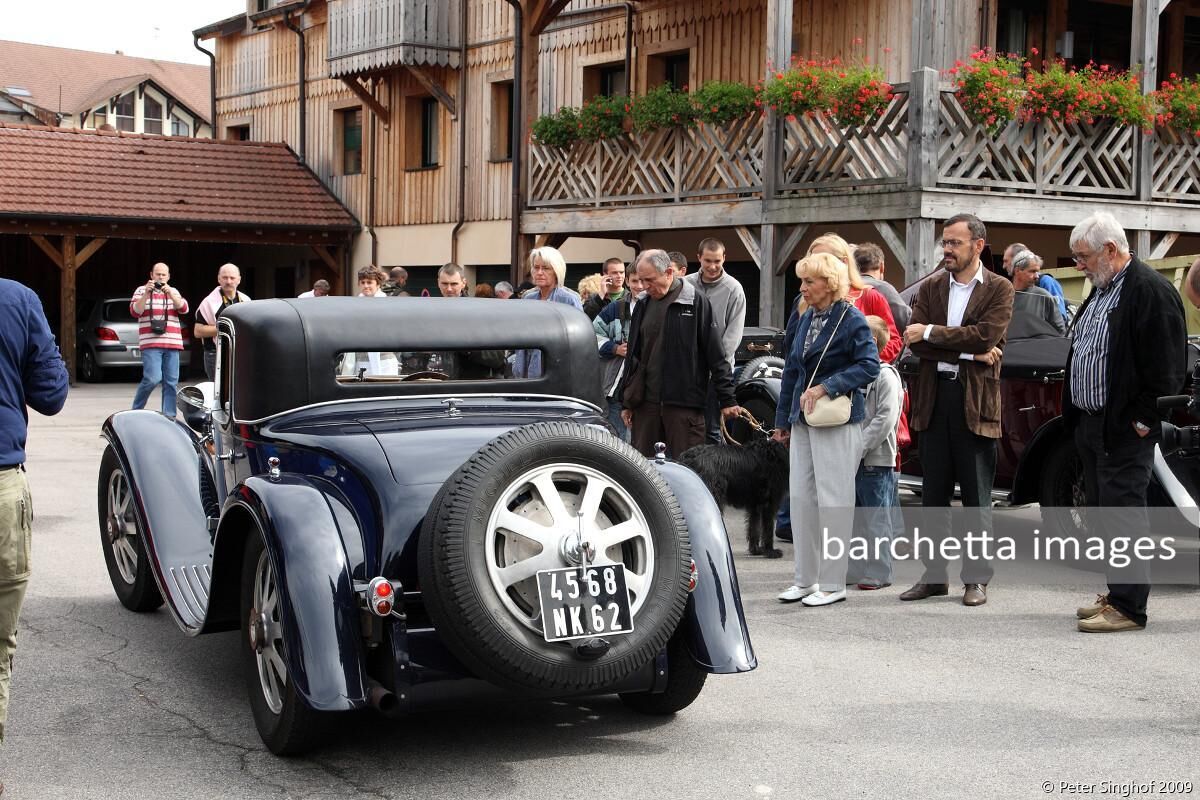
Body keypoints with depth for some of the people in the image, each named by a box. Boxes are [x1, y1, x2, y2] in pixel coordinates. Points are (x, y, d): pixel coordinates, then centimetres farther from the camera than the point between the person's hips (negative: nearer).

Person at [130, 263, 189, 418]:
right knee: (153, 378, -17)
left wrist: (170, 294, -12)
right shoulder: (142, 290, 8)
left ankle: (169, 416, 5)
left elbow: (183, 309, 2)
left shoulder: (174, 291, 18)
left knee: (171, 382, 1)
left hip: (172, 344, 4)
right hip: (151, 343, -4)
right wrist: (146, 294, -16)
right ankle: (136, 410, 2)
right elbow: (135, 312, -5)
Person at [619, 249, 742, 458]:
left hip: (685, 403, -5)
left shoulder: (695, 301, -4)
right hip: (646, 402, 5)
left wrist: (727, 399, -5)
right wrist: (626, 401, 17)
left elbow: (716, 355, -4)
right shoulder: (643, 305, 12)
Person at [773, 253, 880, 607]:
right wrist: (783, 420, 18)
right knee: (801, 497, 9)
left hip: (838, 421, -7)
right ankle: (806, 579, 18)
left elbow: (869, 365, -16)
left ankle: (832, 584, 6)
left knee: (833, 500, -2)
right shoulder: (806, 319, 12)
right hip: (803, 419, 8)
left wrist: (826, 387, -20)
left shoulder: (851, 319, -9)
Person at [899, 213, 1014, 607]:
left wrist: (931, 333, -10)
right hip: (933, 398, 4)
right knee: (933, 494, 9)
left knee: (977, 497, 3)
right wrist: (967, 351, -12)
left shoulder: (999, 289, 0)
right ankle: (934, 575, 17)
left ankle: (976, 578, 11)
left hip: (975, 401, -4)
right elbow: (915, 343, -2)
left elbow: (986, 335, -15)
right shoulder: (930, 289, 11)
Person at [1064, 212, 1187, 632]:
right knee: (1104, 509, 14)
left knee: (1123, 512, -7)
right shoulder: (1101, 292, 17)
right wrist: (1075, 415, 17)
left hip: (1125, 428, -10)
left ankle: (1128, 607, -3)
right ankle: (1118, 594, 23)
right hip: (1091, 424, 10)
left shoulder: (1151, 291, -13)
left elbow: (1166, 364, -18)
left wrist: (1145, 419, -17)